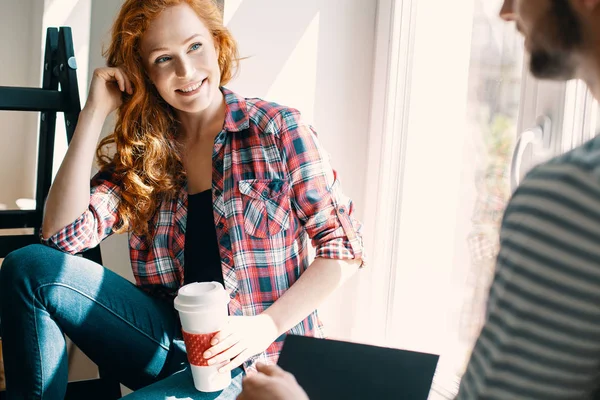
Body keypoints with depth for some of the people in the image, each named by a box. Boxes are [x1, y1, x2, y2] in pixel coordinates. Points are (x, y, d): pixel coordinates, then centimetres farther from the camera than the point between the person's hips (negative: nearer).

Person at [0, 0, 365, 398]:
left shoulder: (277, 129, -4)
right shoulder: (141, 151, 6)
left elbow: (344, 245, -3)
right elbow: (64, 233, -6)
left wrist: (267, 325, -16)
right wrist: (95, 111, -5)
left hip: (262, 359, -4)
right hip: (172, 344, 4)